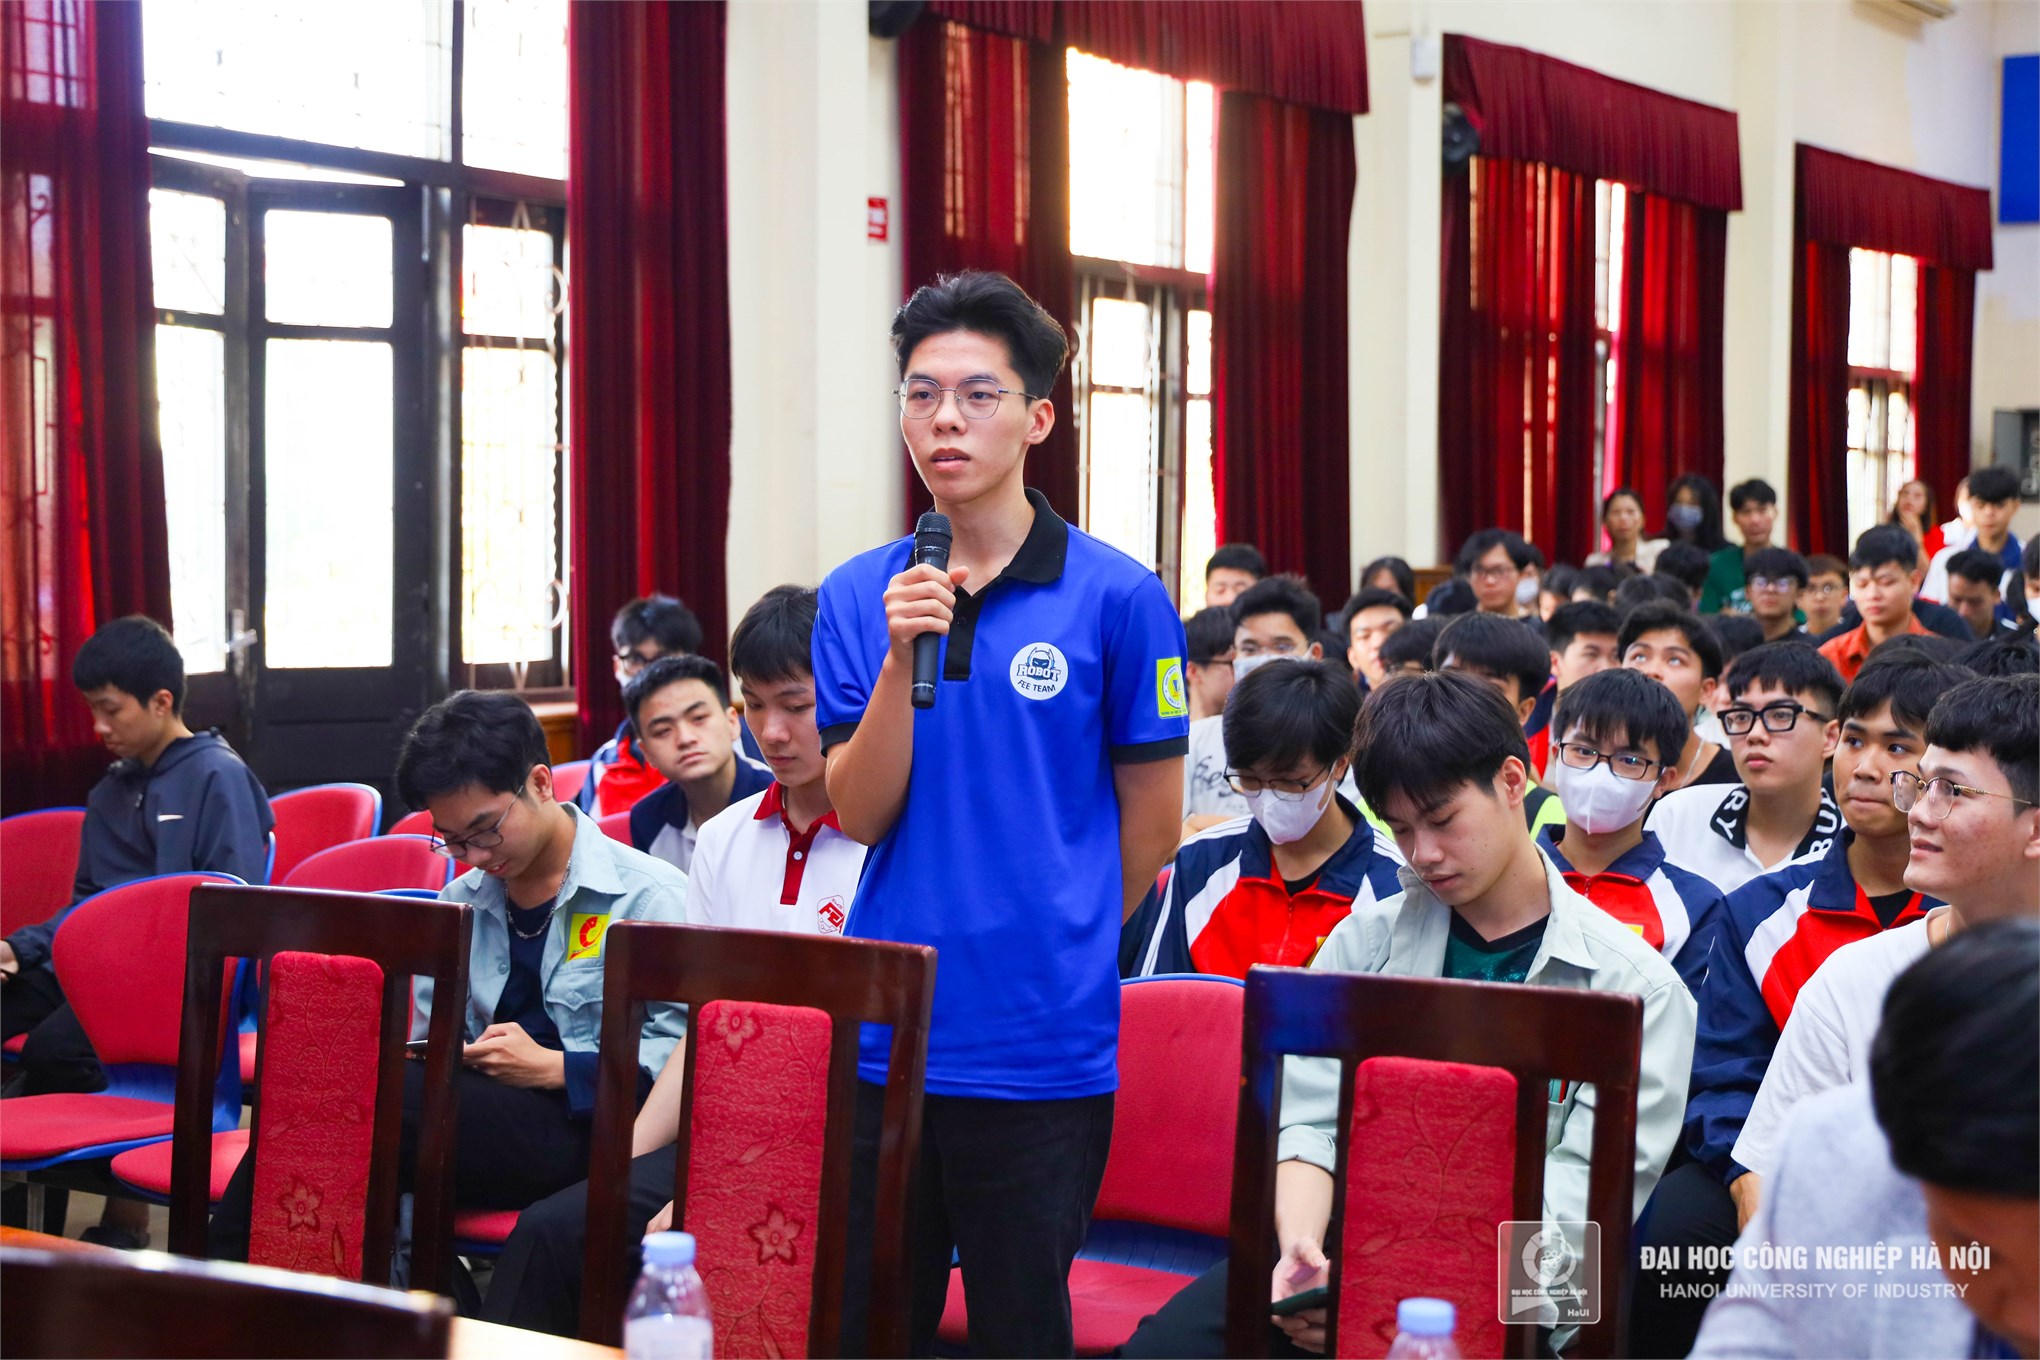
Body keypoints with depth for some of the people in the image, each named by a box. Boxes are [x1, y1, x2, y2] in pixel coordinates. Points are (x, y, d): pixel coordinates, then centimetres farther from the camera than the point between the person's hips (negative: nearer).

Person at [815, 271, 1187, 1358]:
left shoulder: (1117, 597, -5)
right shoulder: (857, 598, 6)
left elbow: (1152, 827, 3)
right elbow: (859, 816, -1)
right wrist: (900, 660, -13)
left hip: (1042, 1050, -3)